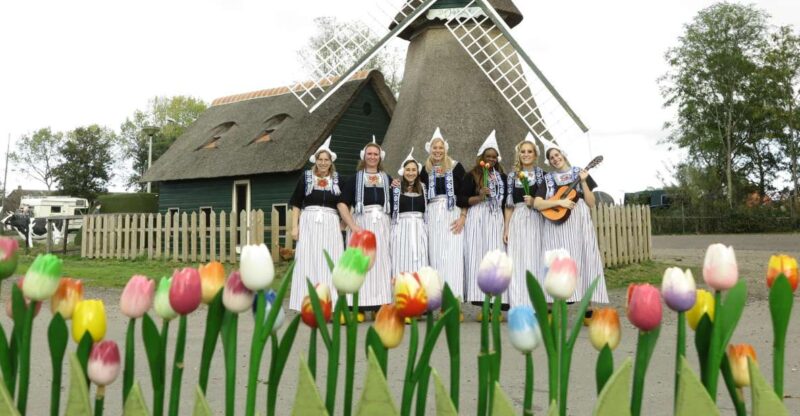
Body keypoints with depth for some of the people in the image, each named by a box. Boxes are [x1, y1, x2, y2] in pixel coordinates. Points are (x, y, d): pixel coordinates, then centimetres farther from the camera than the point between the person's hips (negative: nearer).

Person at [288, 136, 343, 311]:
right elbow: (296, 204, 6)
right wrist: (294, 226, -2)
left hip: (330, 224, 1)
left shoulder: (337, 180, 9)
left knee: (329, 263, -1)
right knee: (308, 262, -3)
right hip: (309, 223, -1)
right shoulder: (306, 177, 6)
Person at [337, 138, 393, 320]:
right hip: (361, 224, -2)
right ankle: (359, 308, 0)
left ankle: (381, 306, 6)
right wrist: (352, 226, -12)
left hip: (382, 225, 2)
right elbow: (342, 204, -2)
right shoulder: (355, 178, 5)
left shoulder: (387, 179, 14)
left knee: (381, 262, 1)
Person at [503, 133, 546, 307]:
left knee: (535, 261, -5)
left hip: (536, 222, -2)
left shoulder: (542, 175, 6)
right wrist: (506, 228, 6)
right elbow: (509, 205, 11)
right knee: (517, 263, -1)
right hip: (517, 222, 2)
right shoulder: (512, 176, 13)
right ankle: (519, 307, 2)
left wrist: (535, 202, -14)